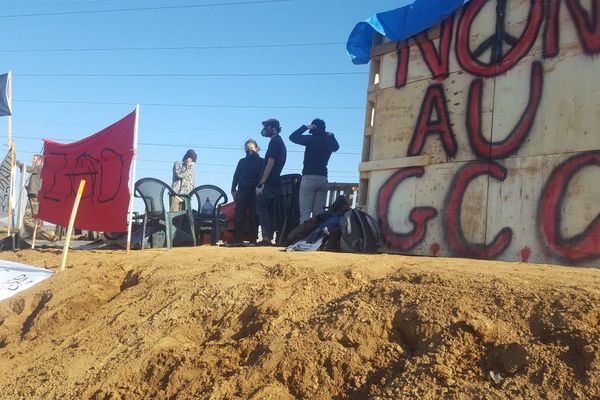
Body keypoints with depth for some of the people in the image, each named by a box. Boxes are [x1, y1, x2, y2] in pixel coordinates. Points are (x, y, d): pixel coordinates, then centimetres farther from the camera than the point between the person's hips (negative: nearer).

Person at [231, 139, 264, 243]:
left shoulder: (261, 161, 10)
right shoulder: (242, 161, 18)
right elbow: (236, 176, 15)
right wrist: (233, 190, 2)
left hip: (255, 192, -2)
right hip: (242, 192, 2)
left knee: (253, 217, -4)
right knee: (239, 217, -7)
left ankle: (253, 239, -3)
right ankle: (237, 239, -9)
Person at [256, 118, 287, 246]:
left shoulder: (274, 142, -9)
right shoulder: (281, 143, 20)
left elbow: (270, 164, -18)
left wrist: (261, 184, -20)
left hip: (268, 183, -9)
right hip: (275, 183, 9)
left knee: (262, 210, -9)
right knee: (270, 211, 8)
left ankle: (266, 238, -14)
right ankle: (269, 238, 7)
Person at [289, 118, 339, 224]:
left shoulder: (311, 139, -6)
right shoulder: (329, 142, 10)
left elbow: (293, 137, 3)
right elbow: (336, 146, 34)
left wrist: (305, 127, 8)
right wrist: (331, 136, 25)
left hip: (309, 178, -5)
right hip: (323, 179, 5)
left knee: (305, 212, -7)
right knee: (319, 212, 5)